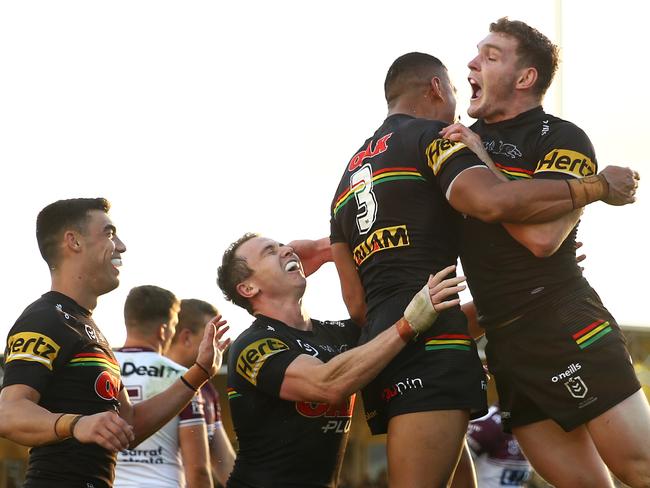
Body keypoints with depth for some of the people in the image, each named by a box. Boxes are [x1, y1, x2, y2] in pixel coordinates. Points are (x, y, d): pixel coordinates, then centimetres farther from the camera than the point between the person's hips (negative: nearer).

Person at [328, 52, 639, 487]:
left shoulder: (350, 177, 27)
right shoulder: (431, 137, 2)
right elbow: (490, 201, -20)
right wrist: (597, 187, -9)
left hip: (379, 341, 9)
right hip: (431, 346, -9)